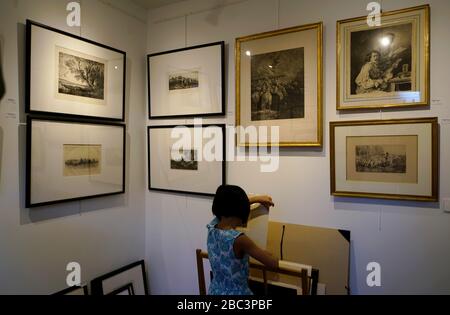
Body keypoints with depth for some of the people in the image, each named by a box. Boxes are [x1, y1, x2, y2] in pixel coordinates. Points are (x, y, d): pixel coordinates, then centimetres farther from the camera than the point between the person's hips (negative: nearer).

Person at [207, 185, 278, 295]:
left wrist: (257, 198, 17)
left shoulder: (212, 227, -11)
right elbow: (274, 264, -19)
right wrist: (264, 254, 3)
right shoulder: (238, 240, -30)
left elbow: (228, 205, 10)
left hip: (214, 292, 6)